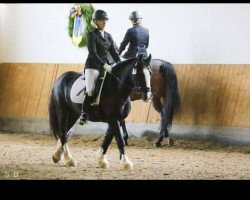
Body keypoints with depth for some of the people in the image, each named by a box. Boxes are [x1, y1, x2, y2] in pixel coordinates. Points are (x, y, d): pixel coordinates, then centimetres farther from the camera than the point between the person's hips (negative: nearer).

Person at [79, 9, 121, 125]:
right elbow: (93, 53, -16)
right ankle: (84, 114, -10)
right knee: (90, 91, -21)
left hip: (106, 66, 7)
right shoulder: (92, 35, -6)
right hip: (93, 66, -7)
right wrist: (104, 65, -24)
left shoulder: (108, 36, 14)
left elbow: (114, 52, 14)